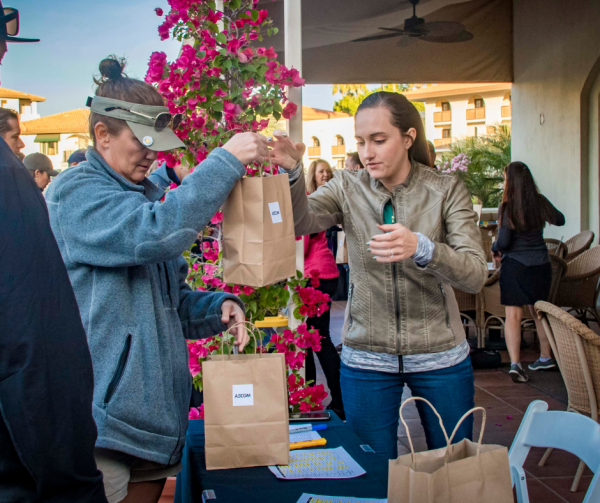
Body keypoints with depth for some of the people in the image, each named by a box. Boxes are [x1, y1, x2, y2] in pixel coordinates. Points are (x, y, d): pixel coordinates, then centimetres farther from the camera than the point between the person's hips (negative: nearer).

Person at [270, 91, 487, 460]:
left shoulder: (446, 190, -6)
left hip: (440, 358, 0)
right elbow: (301, 223, -19)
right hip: (366, 358, 1)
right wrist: (292, 173, -37)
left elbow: (476, 275, -16)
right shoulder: (348, 188, -1)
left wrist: (421, 248, -35)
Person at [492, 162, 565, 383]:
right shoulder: (540, 202, 0)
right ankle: (546, 357, 32)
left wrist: (495, 249, 5)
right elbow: (560, 220, 18)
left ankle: (515, 363, -15)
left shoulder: (507, 207, -14)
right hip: (540, 264, 5)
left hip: (515, 265, -5)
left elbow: (503, 241, -16)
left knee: (513, 315, -3)